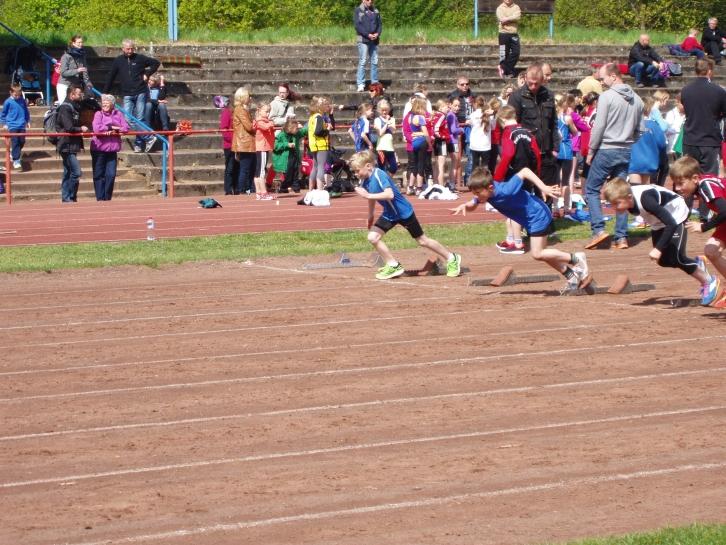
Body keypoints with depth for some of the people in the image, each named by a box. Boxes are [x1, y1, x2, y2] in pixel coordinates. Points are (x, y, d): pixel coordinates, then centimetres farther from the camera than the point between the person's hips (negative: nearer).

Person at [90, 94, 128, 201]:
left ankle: (107, 198, 9)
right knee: (99, 175, 1)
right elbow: (97, 128, -17)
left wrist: (111, 131, -15)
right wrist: (112, 127, -10)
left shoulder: (118, 114, 9)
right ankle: (100, 198, 6)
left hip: (112, 150, 3)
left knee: (111, 175, -1)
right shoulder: (98, 114, -1)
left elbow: (126, 128, -1)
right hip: (99, 149, -3)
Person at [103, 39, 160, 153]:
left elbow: (156, 63, 13)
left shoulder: (140, 58, 2)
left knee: (139, 119, -4)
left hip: (141, 93, -2)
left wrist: (147, 74, 2)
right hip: (127, 95, 2)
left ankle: (139, 144, 6)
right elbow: (110, 78, 10)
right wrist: (105, 93, 9)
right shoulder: (118, 61, 6)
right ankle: (149, 138, -8)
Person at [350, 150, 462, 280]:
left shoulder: (379, 175, -29)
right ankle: (393, 266, 7)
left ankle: (452, 258, 22)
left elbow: (389, 194, -42)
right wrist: (370, 217, 26)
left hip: (404, 212, -8)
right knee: (372, 237, -5)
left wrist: (368, 195, -43)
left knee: (422, 241, 5)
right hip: (389, 214, 8)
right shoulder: (365, 181, -3)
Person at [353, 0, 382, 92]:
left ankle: (375, 83, 9)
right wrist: (368, 35, -16)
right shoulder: (358, 11, 0)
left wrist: (377, 34, -7)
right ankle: (360, 84, -9)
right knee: (362, 62, -8)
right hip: (363, 40, -5)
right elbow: (357, 25, -8)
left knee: (375, 62, 4)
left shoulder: (376, 12, 14)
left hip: (374, 40, 5)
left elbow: (380, 24, 13)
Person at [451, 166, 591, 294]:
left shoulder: (505, 191, -34)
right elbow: (472, 206, 3)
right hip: (531, 221, 9)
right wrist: (464, 206, -20)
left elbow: (524, 171, -30)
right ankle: (571, 276, 28)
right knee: (540, 253, 17)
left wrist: (543, 187, -33)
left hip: (538, 216, -9)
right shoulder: (485, 192, -11)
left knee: (537, 253, -9)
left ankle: (576, 259, 4)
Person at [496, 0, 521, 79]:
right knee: (504, 54, -1)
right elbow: (502, 20, -14)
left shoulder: (516, 7, 7)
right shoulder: (500, 8, 1)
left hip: (514, 34, 3)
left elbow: (517, 17, -12)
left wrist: (507, 19, -16)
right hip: (504, 34, -3)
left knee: (515, 53, -3)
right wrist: (512, 19, -10)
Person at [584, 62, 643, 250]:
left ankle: (599, 229, -8)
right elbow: (638, 129, 12)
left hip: (606, 150, -6)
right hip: (626, 152, 6)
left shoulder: (607, 97, -12)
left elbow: (599, 127, -12)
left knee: (592, 189, 5)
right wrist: (629, 145, 17)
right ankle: (621, 237, 4)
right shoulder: (636, 100, 9)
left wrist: (591, 151, -4)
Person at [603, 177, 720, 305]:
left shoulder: (645, 200, -41)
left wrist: (659, 249, -46)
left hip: (676, 216, -7)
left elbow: (671, 224, -41)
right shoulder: (626, 201, -19)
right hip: (658, 222, 7)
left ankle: (708, 281, 6)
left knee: (676, 258, -15)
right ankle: (696, 264, 30)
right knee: (663, 260, 4)